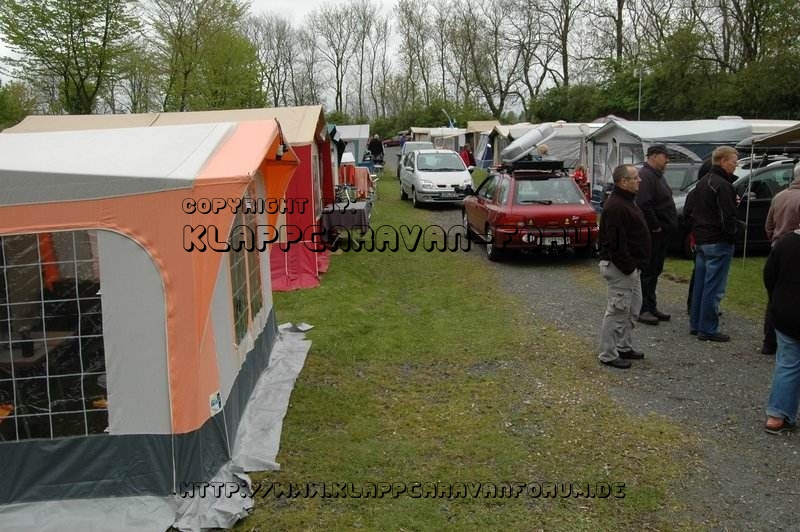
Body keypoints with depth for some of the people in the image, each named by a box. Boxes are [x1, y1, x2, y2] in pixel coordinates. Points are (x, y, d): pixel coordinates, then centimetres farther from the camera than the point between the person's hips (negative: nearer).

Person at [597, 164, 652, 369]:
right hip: (620, 268, -11)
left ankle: (623, 347, 30)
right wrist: (628, 267, -22)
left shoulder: (627, 202, 14)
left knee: (633, 308, 18)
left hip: (631, 267, 11)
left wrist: (634, 266, 18)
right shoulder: (615, 206, -21)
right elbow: (616, 243, -26)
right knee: (618, 311, -4)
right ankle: (608, 354, 5)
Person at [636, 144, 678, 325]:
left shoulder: (657, 175, 18)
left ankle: (651, 307, 23)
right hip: (652, 234, -10)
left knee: (654, 271, 15)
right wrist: (656, 226, -21)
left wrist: (668, 226, 15)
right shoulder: (645, 176, -16)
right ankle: (643, 309, 1)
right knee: (648, 271, -5)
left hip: (661, 232, 10)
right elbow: (644, 205, -28)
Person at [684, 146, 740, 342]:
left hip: (702, 240, 9)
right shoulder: (723, 186, -18)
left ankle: (696, 324, 23)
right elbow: (727, 218, -22)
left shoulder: (703, 182, 12)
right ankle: (708, 329, 3)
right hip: (719, 242, -9)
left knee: (700, 284, 15)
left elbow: (688, 210, 17)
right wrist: (733, 230, -4)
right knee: (714, 288, -3)